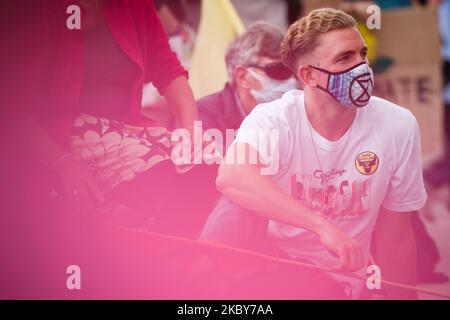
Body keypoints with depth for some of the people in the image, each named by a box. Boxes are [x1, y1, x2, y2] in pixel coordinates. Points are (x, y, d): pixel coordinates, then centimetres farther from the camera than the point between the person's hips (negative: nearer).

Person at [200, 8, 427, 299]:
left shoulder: (398, 127, -11)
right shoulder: (273, 119, -16)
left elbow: (394, 236, 1)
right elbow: (230, 178, -39)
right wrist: (323, 226, -46)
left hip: (336, 279, 1)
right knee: (242, 207, -28)